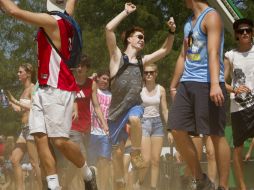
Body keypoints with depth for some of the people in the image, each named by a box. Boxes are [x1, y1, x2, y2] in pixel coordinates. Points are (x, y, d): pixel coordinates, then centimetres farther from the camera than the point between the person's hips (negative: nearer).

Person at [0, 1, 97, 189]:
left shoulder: (52, 22, -14)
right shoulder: (64, 21, 9)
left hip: (58, 90, -9)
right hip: (44, 89, 9)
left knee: (60, 141, -8)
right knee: (40, 137, -2)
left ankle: (88, 174, 13)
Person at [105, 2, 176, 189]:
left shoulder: (141, 61, 10)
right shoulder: (117, 56, -2)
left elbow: (165, 50, 16)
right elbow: (109, 29, -15)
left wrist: (171, 32, 0)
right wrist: (126, 12, -8)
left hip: (135, 105, 2)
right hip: (117, 108, -2)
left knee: (134, 119, -36)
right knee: (118, 150, 4)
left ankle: (136, 153, -15)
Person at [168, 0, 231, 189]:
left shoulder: (211, 17, -7)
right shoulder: (189, 23, 20)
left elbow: (213, 52, -19)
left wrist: (215, 84, -30)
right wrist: (173, 85, 24)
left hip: (207, 84, -8)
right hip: (187, 83, 8)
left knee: (216, 134, -5)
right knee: (177, 129, 2)